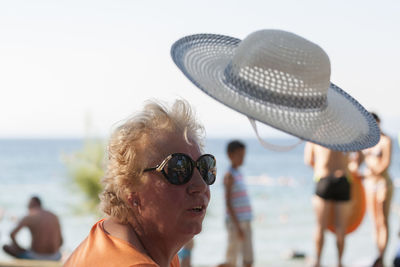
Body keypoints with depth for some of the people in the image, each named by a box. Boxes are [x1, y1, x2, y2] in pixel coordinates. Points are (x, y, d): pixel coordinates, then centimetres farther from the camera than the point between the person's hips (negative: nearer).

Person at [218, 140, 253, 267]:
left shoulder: (239, 175, 16)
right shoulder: (229, 176, -9)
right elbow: (228, 203, -15)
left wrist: (246, 225, 19)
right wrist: (237, 226, -18)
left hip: (245, 222, 8)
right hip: (235, 222, -8)